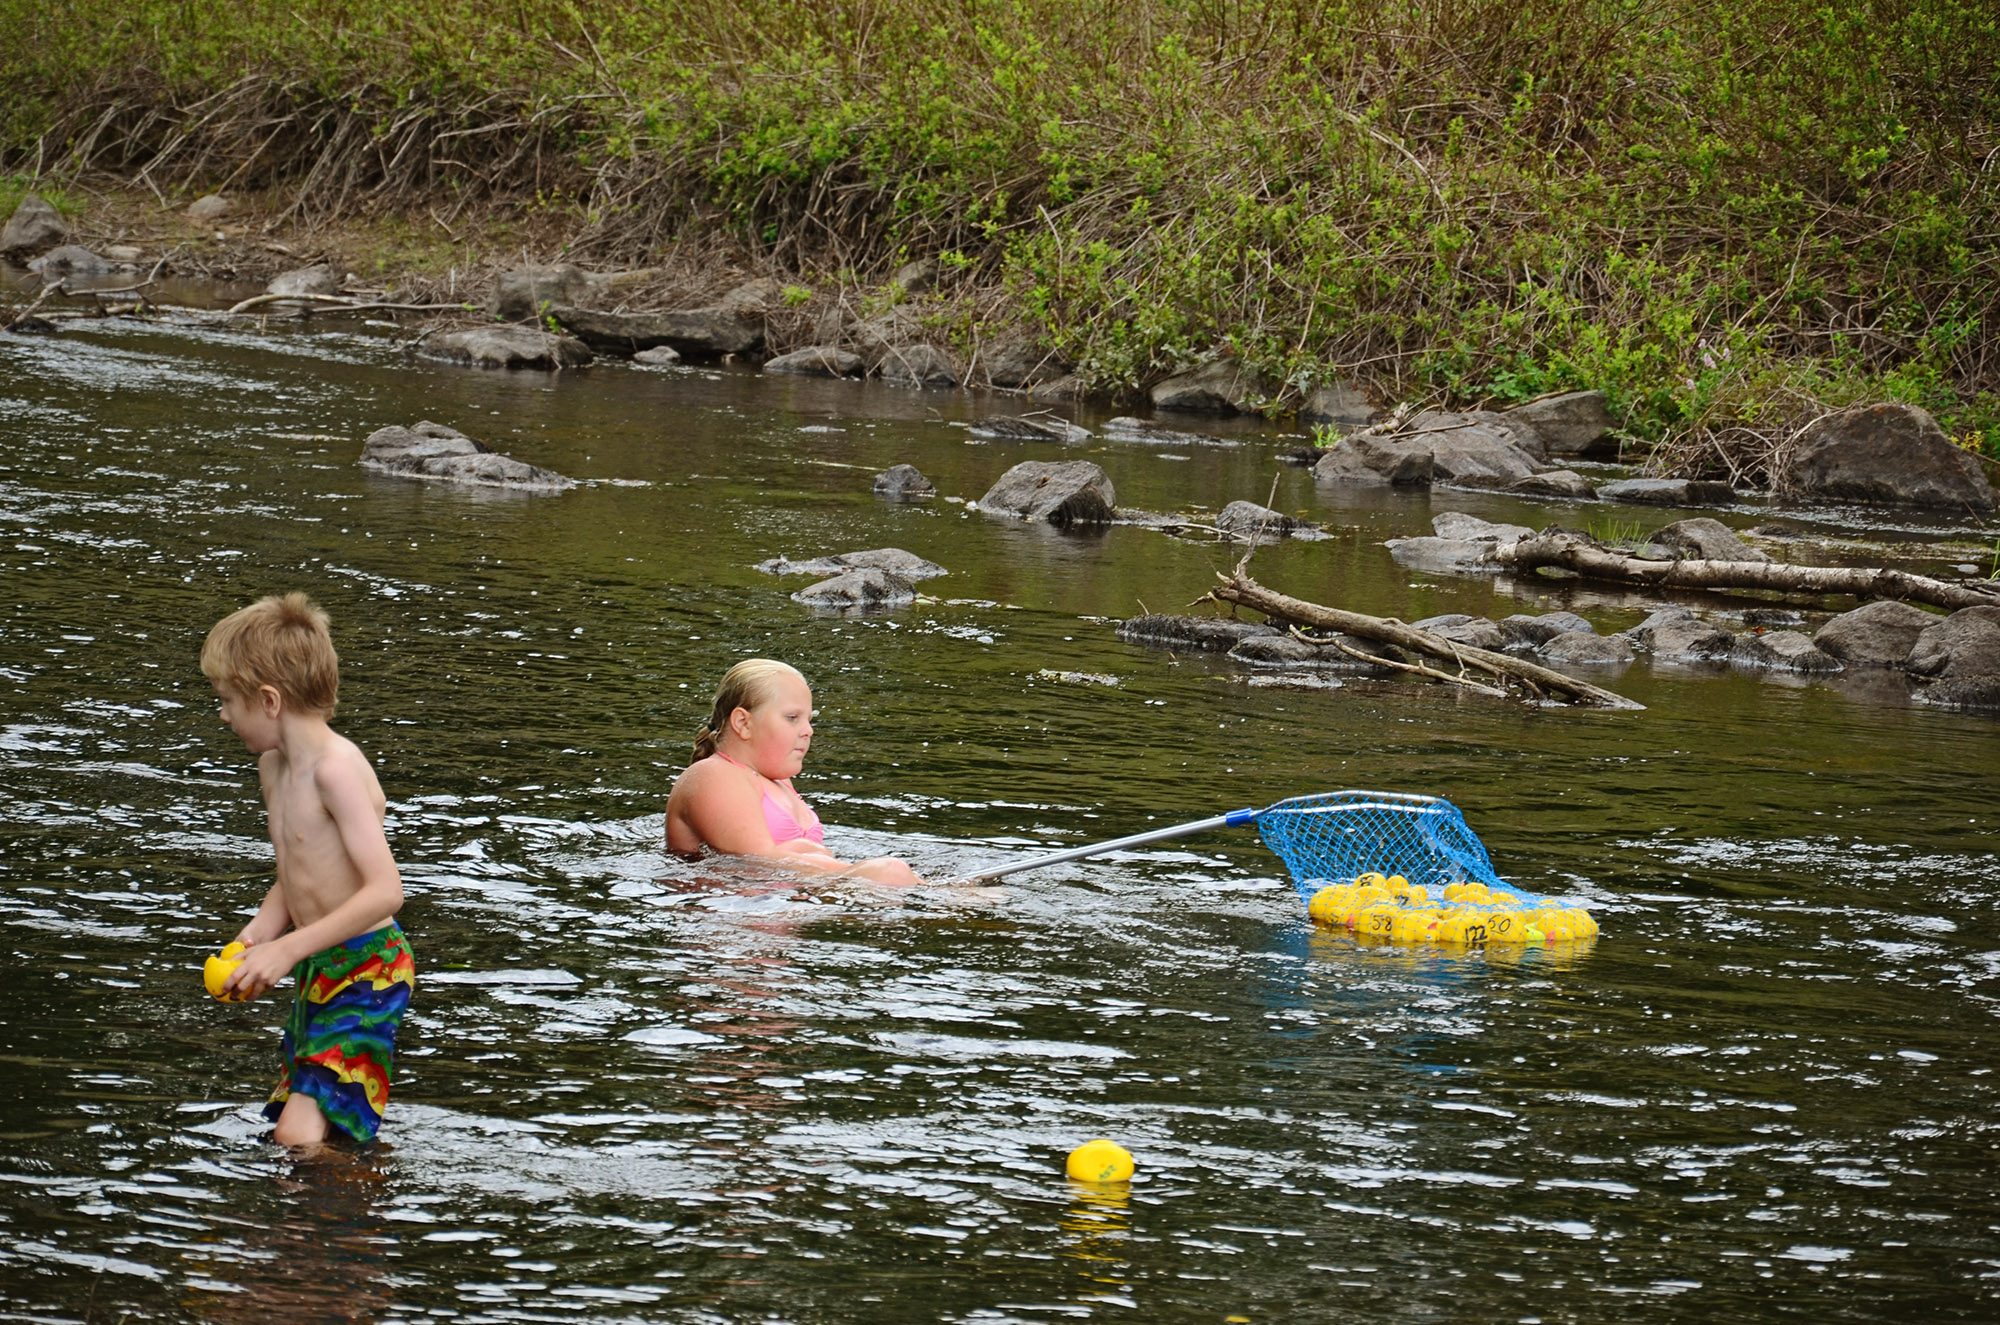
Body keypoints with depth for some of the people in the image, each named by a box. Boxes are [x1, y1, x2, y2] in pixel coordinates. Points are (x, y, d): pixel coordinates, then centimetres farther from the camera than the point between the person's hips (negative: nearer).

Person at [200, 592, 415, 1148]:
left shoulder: (336, 769, -20)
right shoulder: (274, 767, 10)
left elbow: (385, 891, -26)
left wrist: (287, 949, -25)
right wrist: (252, 943, 1)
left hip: (366, 971, -10)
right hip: (317, 974, 10)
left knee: (301, 1138, -18)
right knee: (288, 1129, 11)